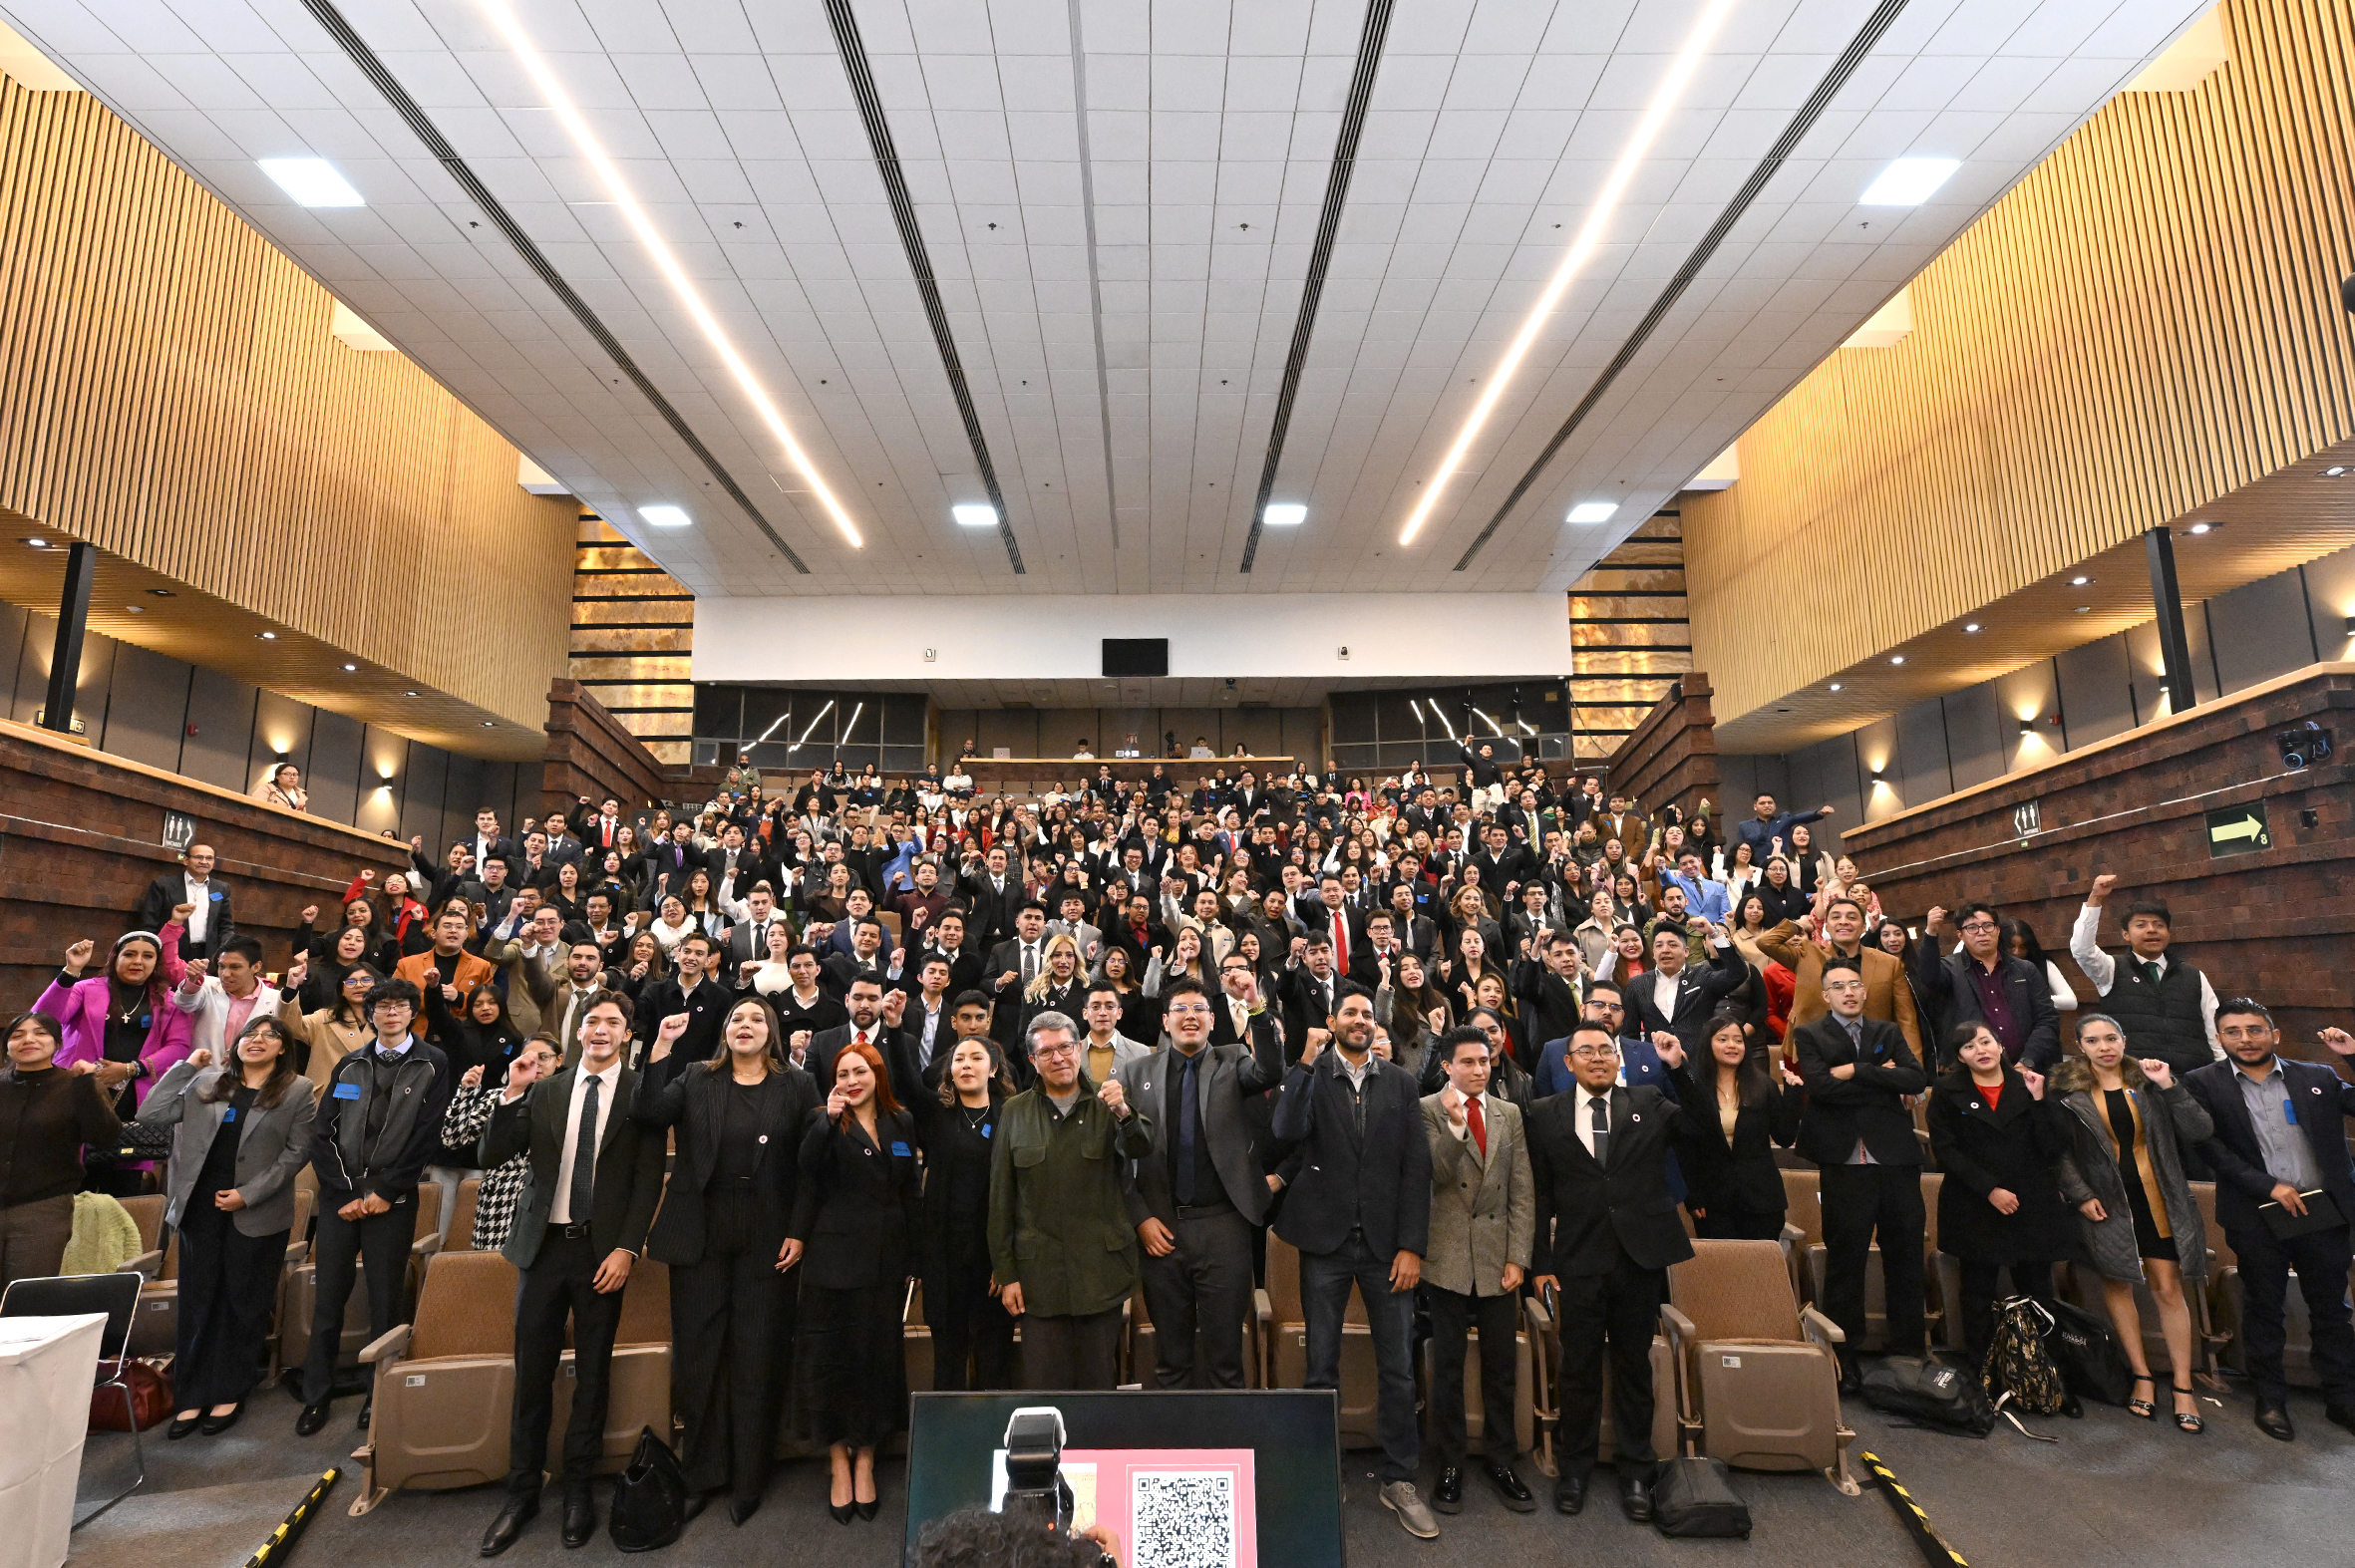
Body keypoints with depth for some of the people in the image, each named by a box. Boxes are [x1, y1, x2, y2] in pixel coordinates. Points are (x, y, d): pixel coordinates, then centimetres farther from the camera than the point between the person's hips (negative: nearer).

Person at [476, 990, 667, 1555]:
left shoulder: (641, 1094, -3)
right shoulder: (545, 1091, 6)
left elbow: (649, 1179, -5)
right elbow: (490, 1157, 2)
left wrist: (626, 1248, -11)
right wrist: (512, 1095, -11)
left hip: (602, 1250, -2)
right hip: (544, 1245, 2)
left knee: (592, 1375, 9)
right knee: (532, 1372, 9)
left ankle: (578, 1490, 24)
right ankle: (522, 1492, 25)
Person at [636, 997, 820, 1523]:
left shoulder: (796, 1086, 1)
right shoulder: (696, 1080, 5)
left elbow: (812, 1162, -2)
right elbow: (647, 1116, -13)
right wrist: (661, 1047, -20)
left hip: (767, 1239, -1)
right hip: (702, 1237, 2)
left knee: (757, 1359, 7)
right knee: (698, 1355, 9)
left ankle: (748, 1480, 22)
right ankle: (703, 1473, 27)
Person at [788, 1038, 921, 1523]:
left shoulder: (902, 1124, 7)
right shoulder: (825, 1123, -1)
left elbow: (909, 1193, 10)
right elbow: (808, 1166, -20)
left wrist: (910, 1260, 10)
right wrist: (830, 1119, -32)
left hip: (885, 1260, 3)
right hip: (834, 1258, -3)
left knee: (877, 1356, 9)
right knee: (832, 1358, 4)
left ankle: (865, 1461, 24)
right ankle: (839, 1467, 19)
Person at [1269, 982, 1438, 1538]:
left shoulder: (1401, 1084, 5)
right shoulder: (1310, 1077, 1)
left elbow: (1416, 1167, 2)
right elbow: (1287, 1132, -18)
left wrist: (1411, 1245, -5)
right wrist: (1307, 1060, -20)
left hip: (1387, 1241, 1)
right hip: (1326, 1240, -1)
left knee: (1397, 1367, 7)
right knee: (1322, 1365, 9)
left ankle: (1399, 1480, 21)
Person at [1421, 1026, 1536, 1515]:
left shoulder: (1509, 1113, 8)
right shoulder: (1427, 1111, -4)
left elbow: (1522, 1190, 6)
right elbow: (1433, 1176, -14)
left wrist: (1518, 1256, 0)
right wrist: (1455, 1123, -27)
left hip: (1498, 1256, 3)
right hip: (1448, 1255, -3)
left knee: (1501, 1363, 10)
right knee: (1448, 1364, 6)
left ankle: (1501, 1460, 26)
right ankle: (1449, 1465, 20)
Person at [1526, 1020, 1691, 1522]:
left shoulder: (1650, 1105, 5)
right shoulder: (1546, 1115, 2)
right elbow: (1540, 1194, 1)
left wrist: (1680, 1068, -11)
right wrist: (1542, 1262, -2)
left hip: (1640, 1257, 1)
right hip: (1578, 1260, 0)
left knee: (1634, 1366, 12)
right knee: (1579, 1368, 10)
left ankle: (1635, 1471, 28)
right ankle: (1576, 1468, 27)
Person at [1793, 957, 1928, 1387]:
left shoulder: (1888, 1033, 14)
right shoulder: (1809, 1036, 4)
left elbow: (1917, 1079, -3)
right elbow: (1821, 1085, -13)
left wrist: (1856, 1070, -10)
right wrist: (1883, 1082, -8)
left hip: (1896, 1159, 4)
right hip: (1844, 1163, -3)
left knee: (1906, 1259, 10)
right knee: (1845, 1263, 2)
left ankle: (1908, 1352, 24)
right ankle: (1843, 1361, 11)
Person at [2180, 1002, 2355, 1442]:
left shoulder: (2318, 1077, 6)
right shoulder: (2203, 1084, -2)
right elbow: (2214, 1149, -6)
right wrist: (2270, 1186, -13)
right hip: (2257, 1219, -2)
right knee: (2263, 1309, 10)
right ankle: (2270, 1400, 22)